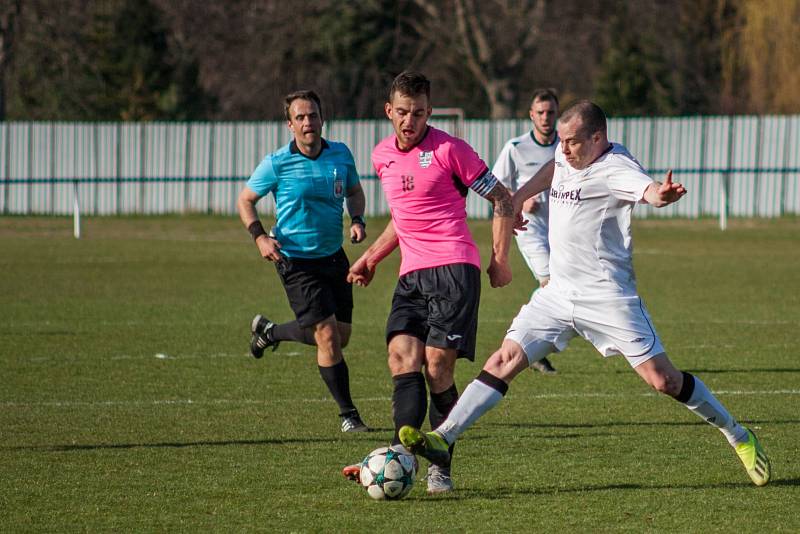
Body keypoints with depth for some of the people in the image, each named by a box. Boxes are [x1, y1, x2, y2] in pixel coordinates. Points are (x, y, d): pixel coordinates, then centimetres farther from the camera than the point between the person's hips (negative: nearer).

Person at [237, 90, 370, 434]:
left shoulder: (341, 154, -1)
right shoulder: (277, 164, -12)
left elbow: (354, 191, 17)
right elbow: (245, 200, 0)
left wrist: (357, 220, -3)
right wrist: (260, 236, -15)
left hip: (334, 256, 5)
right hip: (296, 261, -5)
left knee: (340, 337, 12)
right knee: (327, 335, -12)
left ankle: (269, 331, 37)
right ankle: (348, 414, -1)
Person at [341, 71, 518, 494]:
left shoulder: (448, 149, -5)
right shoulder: (382, 156, 14)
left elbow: (502, 200, 0)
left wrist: (500, 260, -4)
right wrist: (371, 257, 26)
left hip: (454, 266, -6)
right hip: (411, 273, 6)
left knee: (437, 365, -12)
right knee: (402, 355, -13)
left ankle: (440, 468, -2)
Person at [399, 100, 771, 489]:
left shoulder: (614, 167, -17)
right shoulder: (566, 156, 7)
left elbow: (647, 189, -38)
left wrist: (662, 194, -61)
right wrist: (518, 198, 28)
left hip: (608, 296, -7)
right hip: (558, 293, 7)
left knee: (663, 380, -5)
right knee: (505, 360, -3)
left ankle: (739, 438, 11)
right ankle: (443, 439, -6)